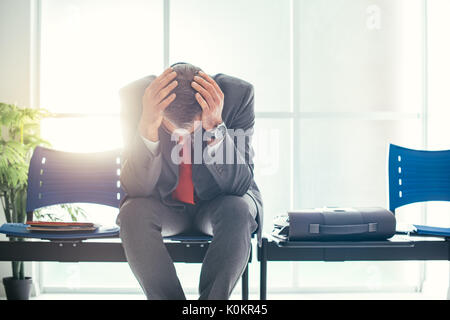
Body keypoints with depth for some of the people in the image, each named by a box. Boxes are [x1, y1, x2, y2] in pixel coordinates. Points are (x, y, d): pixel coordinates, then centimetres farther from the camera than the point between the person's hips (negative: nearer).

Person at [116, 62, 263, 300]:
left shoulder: (238, 94, -23)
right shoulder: (135, 96, -22)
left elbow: (238, 186, -24)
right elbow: (136, 188, -24)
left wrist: (216, 129, -40)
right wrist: (148, 129, -41)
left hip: (217, 203, 0)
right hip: (164, 205, 1)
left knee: (239, 211, -32)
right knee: (132, 212, -29)